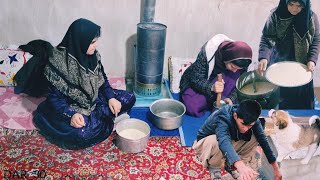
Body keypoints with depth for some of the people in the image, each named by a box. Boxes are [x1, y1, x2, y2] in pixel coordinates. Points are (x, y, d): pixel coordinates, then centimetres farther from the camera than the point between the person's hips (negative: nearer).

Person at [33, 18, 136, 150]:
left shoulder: (93, 55, -7)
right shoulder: (58, 62, -25)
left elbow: (103, 79, 7)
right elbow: (54, 97, -19)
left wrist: (111, 98, -10)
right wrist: (71, 115, -34)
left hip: (94, 99, 7)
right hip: (71, 107, -6)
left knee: (129, 98, -4)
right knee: (83, 133, -35)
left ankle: (93, 119, -5)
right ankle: (97, 119, -2)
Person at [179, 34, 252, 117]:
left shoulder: (240, 62, -20)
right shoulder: (207, 53, -31)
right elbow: (196, 79, -27)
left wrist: (231, 98, -28)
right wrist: (211, 87, -45)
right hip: (194, 84, -3)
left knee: (233, 76, -27)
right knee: (193, 108, -30)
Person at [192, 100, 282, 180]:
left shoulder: (251, 119, -19)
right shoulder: (222, 118, -37)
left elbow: (263, 140, -16)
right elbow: (224, 142, -55)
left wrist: (276, 168, -16)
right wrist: (241, 166, -70)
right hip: (205, 145, -5)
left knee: (256, 137, -14)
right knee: (215, 142, -40)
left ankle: (230, 165, 0)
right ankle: (214, 167, -9)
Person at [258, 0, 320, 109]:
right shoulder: (276, 16, -10)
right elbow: (267, 38, -15)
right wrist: (263, 58, -30)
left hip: (302, 65, 1)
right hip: (279, 64, -1)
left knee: (301, 96, 12)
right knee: (279, 98, 9)